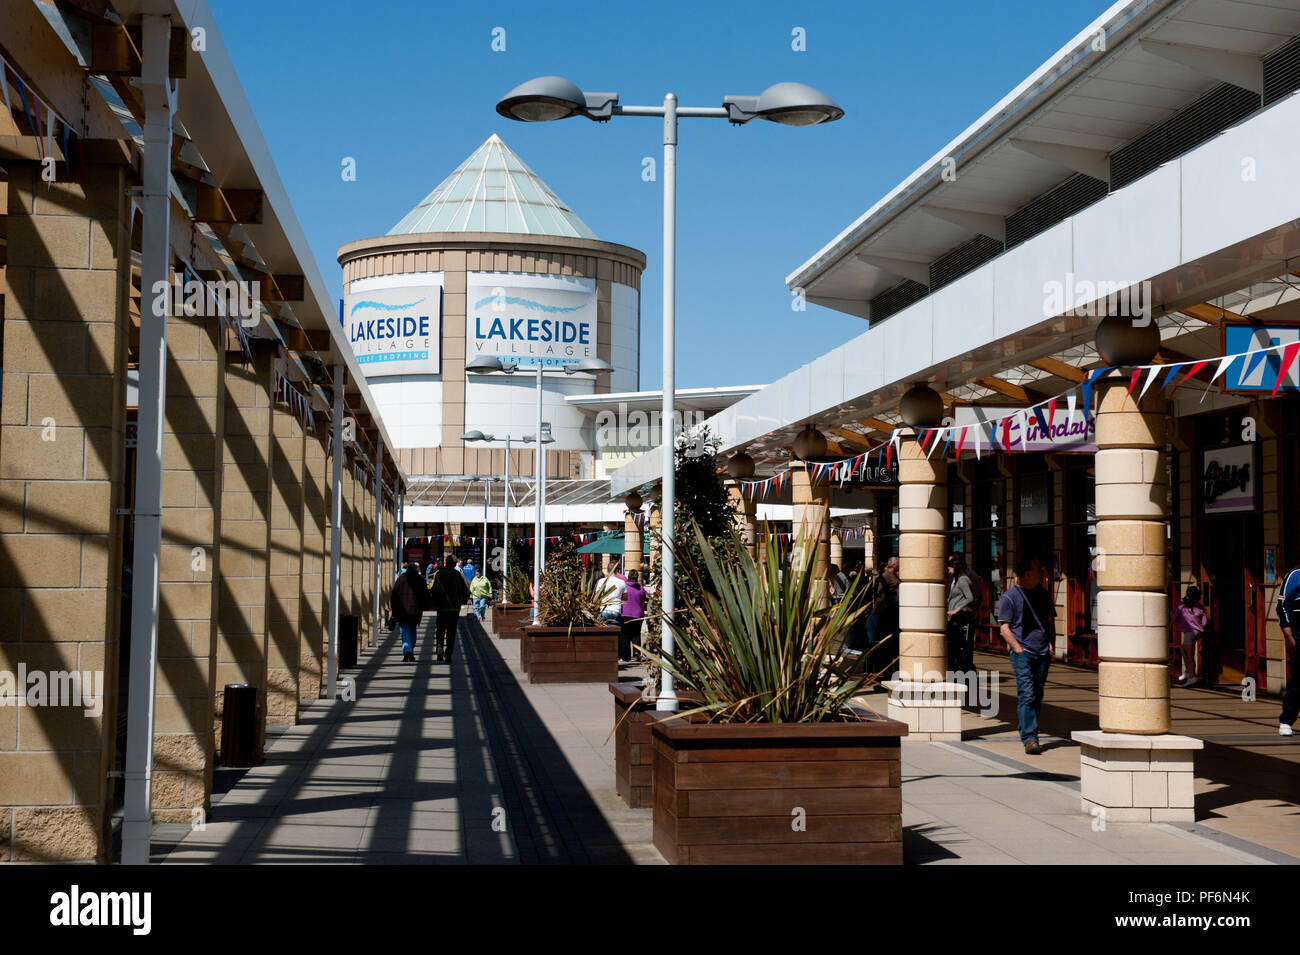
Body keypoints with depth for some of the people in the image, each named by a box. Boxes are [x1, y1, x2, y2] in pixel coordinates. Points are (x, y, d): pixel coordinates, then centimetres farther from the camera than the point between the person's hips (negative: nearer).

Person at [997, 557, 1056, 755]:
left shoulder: (1043, 594, 16)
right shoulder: (1010, 596, -1)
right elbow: (1005, 628, -3)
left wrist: (1051, 645, 8)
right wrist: (1018, 649, -13)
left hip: (1043, 653, 6)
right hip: (1022, 652, -5)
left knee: (1037, 696, 9)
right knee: (1026, 695, -13)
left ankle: (1026, 730, 23)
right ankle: (1029, 738, -17)